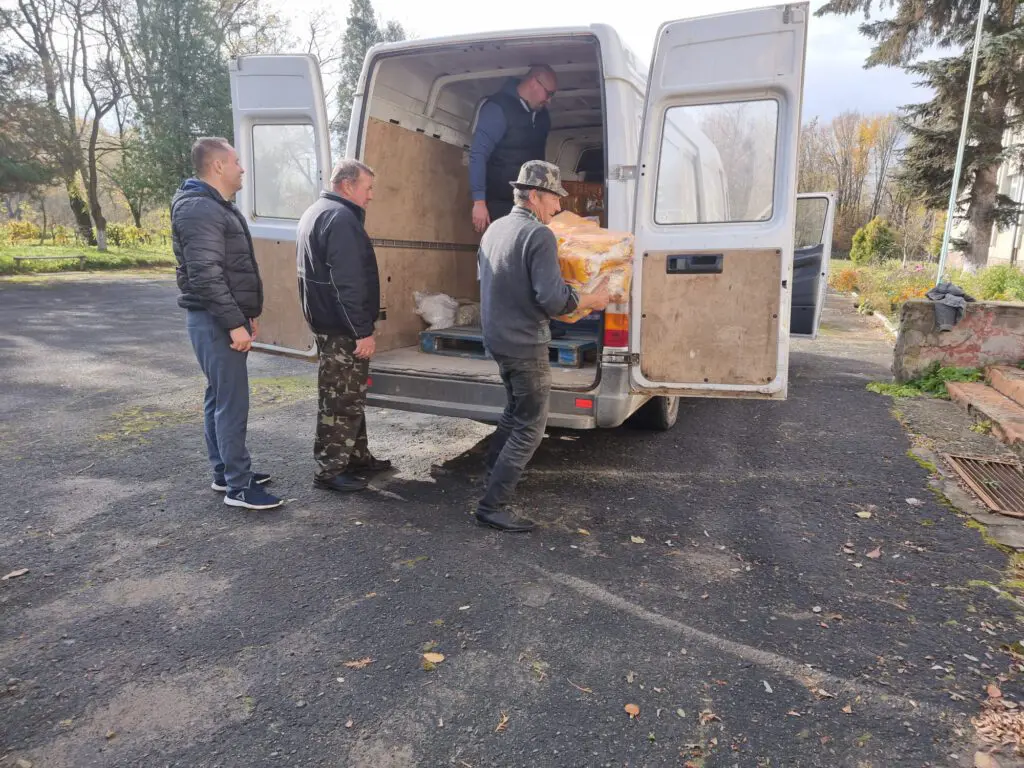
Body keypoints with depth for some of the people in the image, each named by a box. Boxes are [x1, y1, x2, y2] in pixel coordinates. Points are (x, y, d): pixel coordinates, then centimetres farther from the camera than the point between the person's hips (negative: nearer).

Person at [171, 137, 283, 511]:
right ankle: (239, 487, -1)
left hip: (225, 318, 11)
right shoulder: (199, 208, -16)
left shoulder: (217, 206, 18)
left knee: (220, 398, 15)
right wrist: (235, 322, -24)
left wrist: (248, 314, 21)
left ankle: (224, 472, 25)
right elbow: (205, 274, -24)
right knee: (232, 403, -8)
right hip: (215, 320, -11)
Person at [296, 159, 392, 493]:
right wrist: (363, 331, -24)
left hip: (328, 323, 11)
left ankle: (357, 457, 28)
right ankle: (329, 471, 5)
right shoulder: (340, 218, -18)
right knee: (341, 400, -3)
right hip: (343, 328, -11)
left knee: (349, 397, 18)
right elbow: (347, 283, -25)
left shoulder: (317, 212, 17)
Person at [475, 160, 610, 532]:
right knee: (530, 426, 0)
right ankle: (492, 505, 1)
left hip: (497, 339, 9)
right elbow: (554, 299, -24)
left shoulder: (494, 230, 9)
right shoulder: (539, 235, -18)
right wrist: (592, 299, -7)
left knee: (516, 410, 27)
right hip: (525, 345, -9)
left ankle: (494, 472, 40)